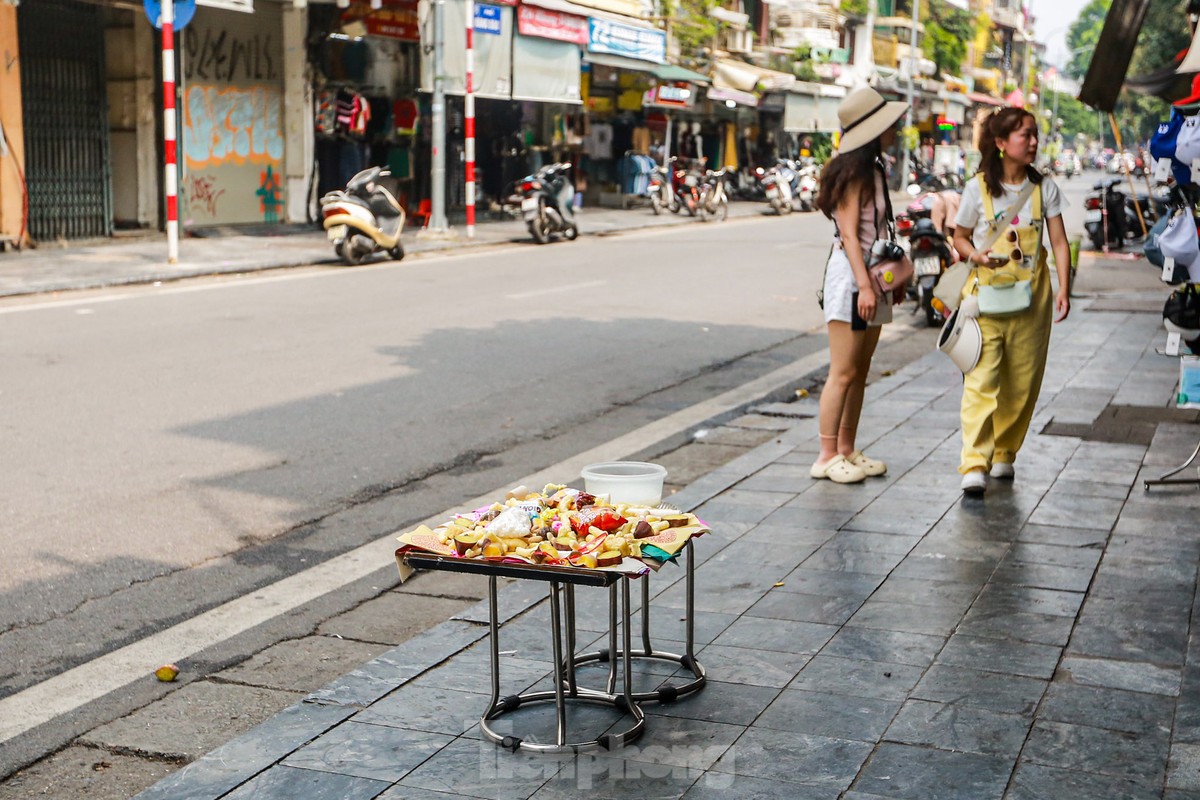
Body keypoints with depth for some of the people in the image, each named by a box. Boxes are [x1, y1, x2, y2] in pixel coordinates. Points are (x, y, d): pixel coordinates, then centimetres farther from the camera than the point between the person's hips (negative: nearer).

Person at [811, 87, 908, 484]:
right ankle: (827, 456, -2)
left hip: (874, 277, 9)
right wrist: (863, 285, -23)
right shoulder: (853, 174, -12)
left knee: (860, 372, 11)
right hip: (850, 276, -9)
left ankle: (847, 450, 18)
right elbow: (849, 234, -18)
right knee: (844, 372, -7)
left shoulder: (873, 171, 15)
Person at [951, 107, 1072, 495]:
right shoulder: (978, 188, -2)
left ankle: (1004, 454, 23)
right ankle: (975, 464, -13)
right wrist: (976, 255, -14)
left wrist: (1064, 288, -5)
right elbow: (959, 237, 7)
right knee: (981, 380, -11)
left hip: (1031, 298, 3)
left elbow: (1059, 242, 5)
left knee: (1023, 383, 7)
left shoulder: (1044, 187, 4)